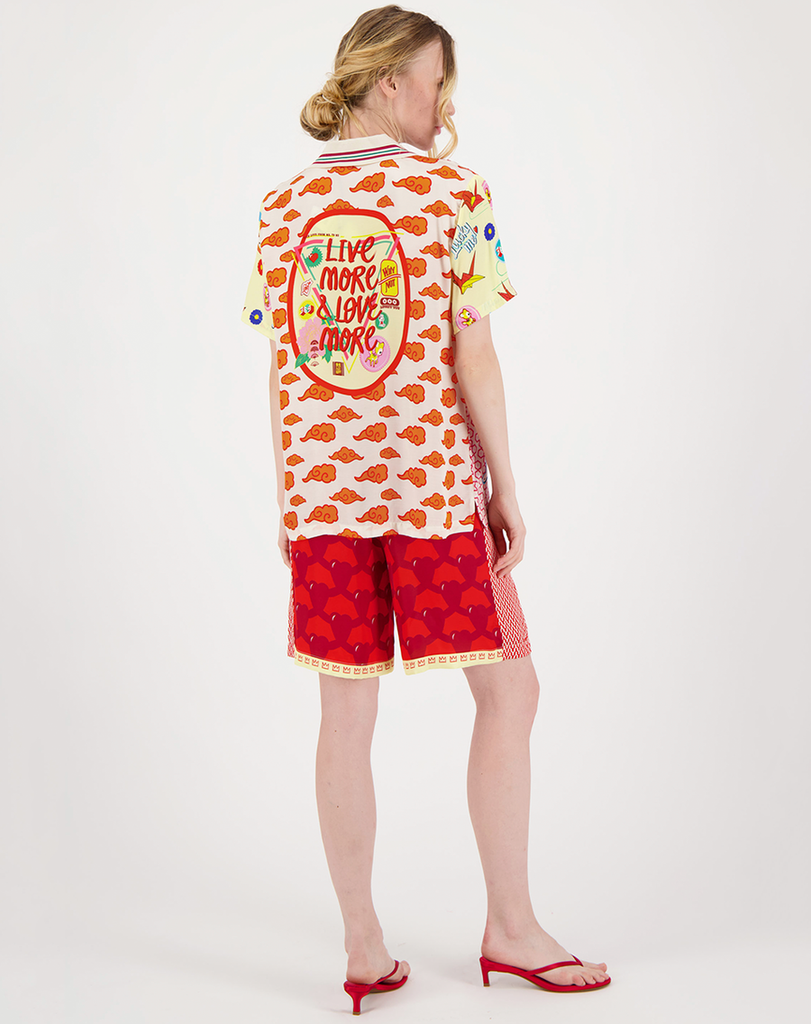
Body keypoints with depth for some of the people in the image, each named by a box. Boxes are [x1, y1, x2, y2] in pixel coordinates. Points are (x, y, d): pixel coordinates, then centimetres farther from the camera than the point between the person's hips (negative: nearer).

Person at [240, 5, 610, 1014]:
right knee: (508, 689, 11)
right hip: (429, 476, -4)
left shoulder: (284, 204, 7)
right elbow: (473, 355, -8)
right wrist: (504, 485, -1)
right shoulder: (454, 190, -5)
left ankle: (363, 947, 17)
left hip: (322, 484, 5)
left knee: (346, 714, 9)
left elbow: (279, 367, 6)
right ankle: (510, 925, 17)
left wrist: (290, 494, 13)